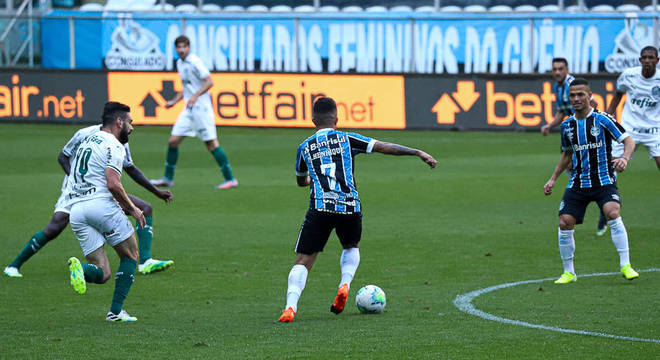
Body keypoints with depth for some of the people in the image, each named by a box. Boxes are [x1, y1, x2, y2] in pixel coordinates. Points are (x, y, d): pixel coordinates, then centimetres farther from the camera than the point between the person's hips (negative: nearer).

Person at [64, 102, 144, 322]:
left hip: (75, 209, 7)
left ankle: (79, 268, -27)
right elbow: (113, 184, -15)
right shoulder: (114, 146, -2)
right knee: (130, 257, 13)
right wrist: (132, 209, 0)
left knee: (102, 274, 5)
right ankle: (116, 311, 5)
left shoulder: (86, 143, 25)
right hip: (101, 204, -7)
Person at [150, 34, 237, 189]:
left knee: (211, 144, -8)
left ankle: (230, 179, -2)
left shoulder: (194, 62, -13)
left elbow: (209, 82, -17)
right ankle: (168, 178, 14)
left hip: (201, 108, -8)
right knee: (173, 141, 4)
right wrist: (174, 101, 19)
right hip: (189, 109, 8)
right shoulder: (180, 63, 14)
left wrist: (195, 96, -26)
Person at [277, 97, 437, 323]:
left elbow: (301, 181, 32)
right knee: (351, 247, 30)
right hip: (350, 207, 1)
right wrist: (419, 153, 8)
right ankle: (345, 284, 3)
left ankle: (290, 307, -22)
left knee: (303, 261, 0)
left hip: (320, 207, -1)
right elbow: (384, 148, 4)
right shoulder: (347, 139, 10)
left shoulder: (305, 147, 15)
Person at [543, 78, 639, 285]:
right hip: (578, 182, 5)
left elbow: (628, 141, -7)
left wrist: (624, 159, -27)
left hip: (604, 181, -5)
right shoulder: (567, 125, 8)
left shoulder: (602, 120, -7)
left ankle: (625, 266, -24)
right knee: (565, 223, -8)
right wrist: (553, 179, 21)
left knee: (612, 212, -29)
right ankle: (568, 272, 10)